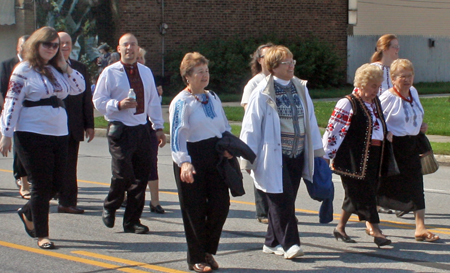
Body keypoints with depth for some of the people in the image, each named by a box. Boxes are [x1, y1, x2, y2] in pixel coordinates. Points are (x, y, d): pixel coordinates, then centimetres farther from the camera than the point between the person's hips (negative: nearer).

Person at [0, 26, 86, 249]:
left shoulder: (57, 70, 14)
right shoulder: (24, 70, -5)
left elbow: (79, 88, 13)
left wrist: (65, 67, 2)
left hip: (59, 135, 7)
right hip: (32, 136, -7)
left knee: (57, 184, 10)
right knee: (41, 186, -2)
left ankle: (27, 212, 34)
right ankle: (41, 235, 10)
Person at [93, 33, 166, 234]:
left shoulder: (146, 72, 13)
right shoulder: (110, 73, -2)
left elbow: (153, 102, 17)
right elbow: (98, 101, -3)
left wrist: (159, 127, 12)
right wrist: (119, 104, -19)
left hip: (142, 129, 5)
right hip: (120, 130, -5)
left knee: (142, 175, 3)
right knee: (123, 173, -12)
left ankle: (132, 221, 14)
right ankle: (109, 207, 17)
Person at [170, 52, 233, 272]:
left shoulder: (213, 98, 13)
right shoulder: (181, 102, -7)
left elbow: (225, 127, 21)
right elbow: (177, 134, -14)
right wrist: (184, 162, -26)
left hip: (215, 157, 6)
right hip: (192, 158, -6)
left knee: (221, 205, 1)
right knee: (195, 210, 0)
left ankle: (208, 250, 21)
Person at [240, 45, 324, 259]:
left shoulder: (301, 88, 10)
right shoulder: (262, 93, -7)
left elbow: (310, 120, 15)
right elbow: (251, 127, -4)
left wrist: (317, 150, 16)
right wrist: (249, 159, -5)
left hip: (297, 155, 5)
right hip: (274, 156, -5)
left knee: (285, 200, 10)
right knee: (282, 200, -8)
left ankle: (273, 242, 21)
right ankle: (289, 243, -2)